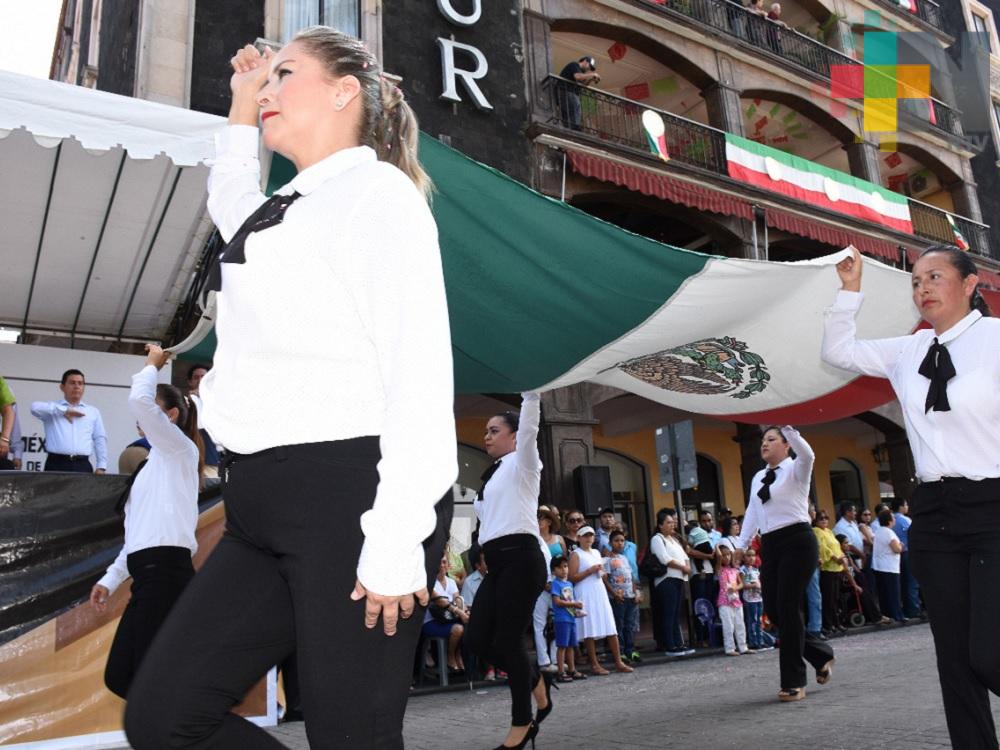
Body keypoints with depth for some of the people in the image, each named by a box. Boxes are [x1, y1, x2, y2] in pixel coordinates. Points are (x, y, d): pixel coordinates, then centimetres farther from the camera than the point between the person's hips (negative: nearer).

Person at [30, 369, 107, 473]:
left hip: (82, 465, 2)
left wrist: (101, 467, 4)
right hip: (56, 464, -2)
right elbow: (35, 407, -9)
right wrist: (64, 410, -6)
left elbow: (100, 439, 13)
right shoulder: (53, 409, 13)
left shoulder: (93, 412, 18)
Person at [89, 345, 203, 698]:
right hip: (149, 576, 9)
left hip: (165, 573, -9)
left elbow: (139, 400, -16)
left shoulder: (180, 449, 0)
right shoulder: (154, 465, 25)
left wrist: (152, 364, 0)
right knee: (119, 677, 9)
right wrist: (110, 579, 19)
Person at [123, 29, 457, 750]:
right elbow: (228, 204, 48)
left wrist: (395, 542, -20)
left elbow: (421, 372, -15)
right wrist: (241, 114, 36)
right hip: (267, 502, 9)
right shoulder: (284, 210, 21)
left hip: (353, 494, -9)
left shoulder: (380, 191, -4)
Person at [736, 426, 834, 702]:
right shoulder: (757, 478, 18)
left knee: (787, 607, -9)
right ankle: (820, 654, 26)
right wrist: (741, 545, 18)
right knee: (772, 609, 4)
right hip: (769, 545, 7)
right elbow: (752, 513, 20)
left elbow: (808, 455, -26)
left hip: (797, 541, -7)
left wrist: (788, 430, -39)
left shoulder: (795, 468, -2)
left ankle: (794, 682, 1)